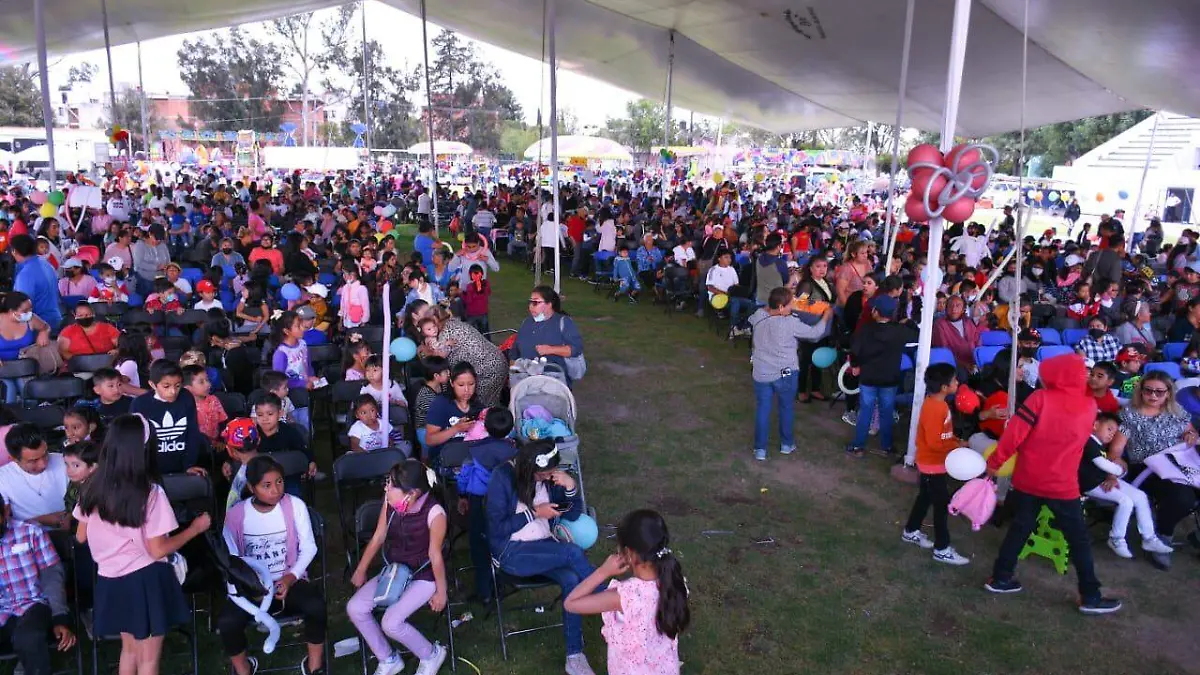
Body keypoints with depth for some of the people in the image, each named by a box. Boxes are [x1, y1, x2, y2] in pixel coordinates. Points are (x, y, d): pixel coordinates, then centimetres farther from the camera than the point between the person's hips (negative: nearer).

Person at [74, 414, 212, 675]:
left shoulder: (93, 488, -2)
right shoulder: (150, 493, -20)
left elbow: (81, 537, 10)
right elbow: (158, 550, -17)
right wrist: (195, 528, -5)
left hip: (111, 581, 6)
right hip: (145, 582, -6)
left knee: (129, 649, 24)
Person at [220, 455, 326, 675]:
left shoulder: (295, 505, -9)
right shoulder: (236, 514, -7)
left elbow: (309, 548, -4)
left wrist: (290, 578, -17)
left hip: (290, 581, -1)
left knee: (316, 606, -30)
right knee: (227, 621, -27)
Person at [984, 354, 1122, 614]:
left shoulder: (1040, 398, -14)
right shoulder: (1089, 405, -3)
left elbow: (1015, 433, -17)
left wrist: (995, 461, -8)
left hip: (1027, 479, 0)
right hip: (1062, 484, 0)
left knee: (1020, 528, 15)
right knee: (1079, 539, 13)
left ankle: (1000, 578, 21)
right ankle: (1090, 596, 18)